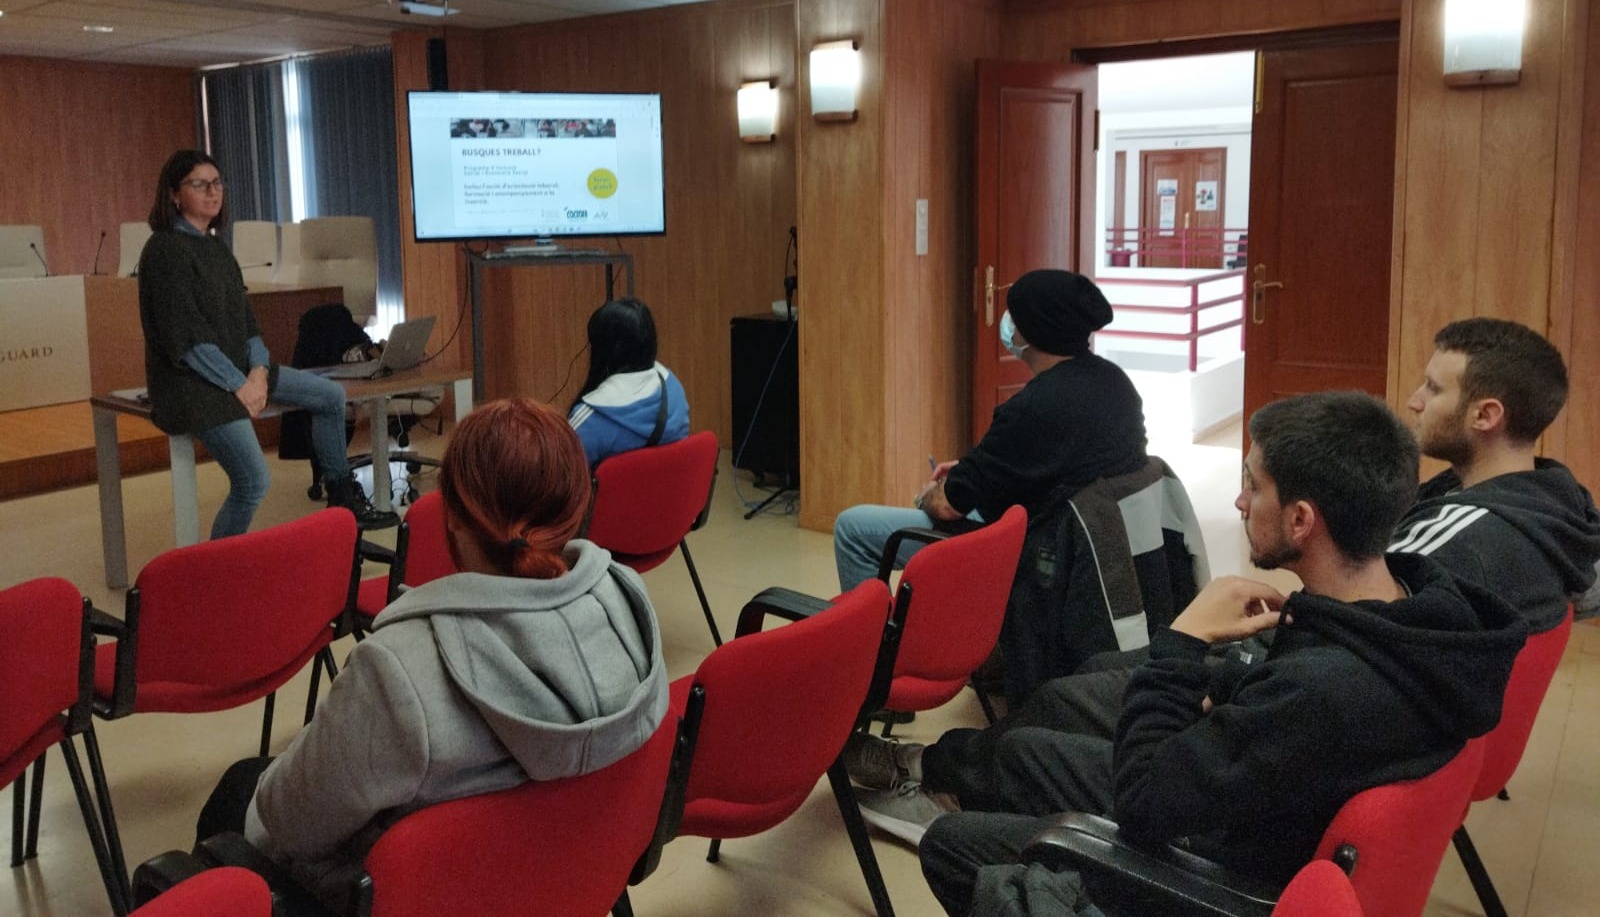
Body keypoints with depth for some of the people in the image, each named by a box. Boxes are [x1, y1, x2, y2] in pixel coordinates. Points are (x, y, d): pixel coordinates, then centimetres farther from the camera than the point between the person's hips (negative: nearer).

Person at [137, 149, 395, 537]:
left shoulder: (215, 247, 13)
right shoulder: (165, 251, -14)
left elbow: (243, 317, 12)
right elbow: (185, 338, -19)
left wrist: (259, 371, -4)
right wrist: (237, 385, -18)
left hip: (239, 369, 9)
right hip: (194, 383, -9)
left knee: (332, 396, 8)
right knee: (253, 482, -18)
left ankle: (342, 499, 17)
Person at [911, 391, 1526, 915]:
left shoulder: (1324, 690, -41)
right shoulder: (1424, 593, -14)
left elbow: (1140, 805, -30)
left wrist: (1181, 643, -28)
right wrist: (1220, 692, -5)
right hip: (1237, 813, 8)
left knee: (949, 842, 5)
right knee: (1026, 753, 23)